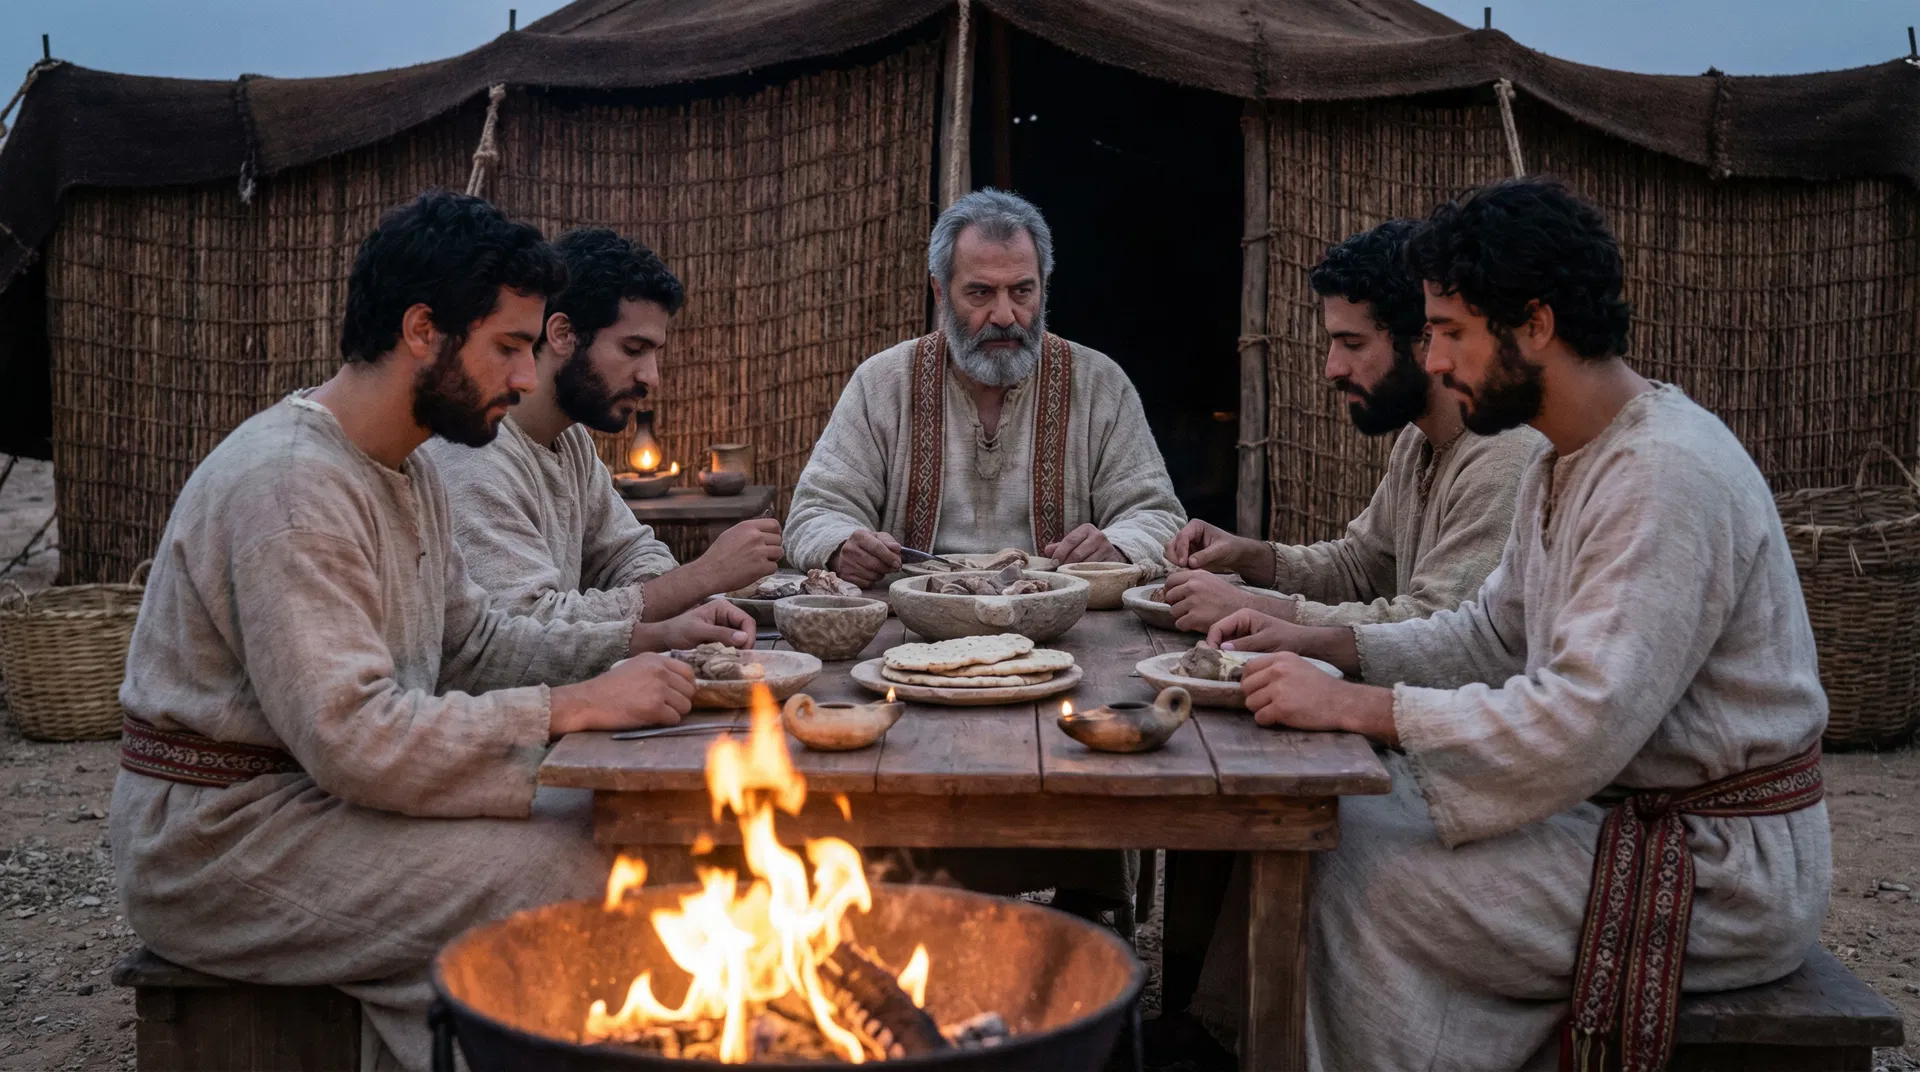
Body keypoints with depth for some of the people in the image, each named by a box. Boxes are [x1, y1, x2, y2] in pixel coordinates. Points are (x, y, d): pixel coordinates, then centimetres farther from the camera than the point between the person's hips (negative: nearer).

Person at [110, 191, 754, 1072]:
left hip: (318, 791, 10)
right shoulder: (288, 481, -23)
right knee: (574, 875, -20)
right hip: (221, 843, -10)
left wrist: (645, 640, 2)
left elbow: (473, 642, 14)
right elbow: (355, 741, -29)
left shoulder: (407, 470, 10)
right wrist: (574, 706, -23)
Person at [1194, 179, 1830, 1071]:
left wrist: (1355, 706, -26)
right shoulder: (1567, 461, 9)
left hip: (1718, 868, -9)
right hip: (1623, 811, 9)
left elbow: (1582, 727, -30)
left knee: (1352, 880, -14)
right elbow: (1491, 633, 16)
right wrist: (1322, 643, 3)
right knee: (1338, 823, 3)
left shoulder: (1667, 478, -24)